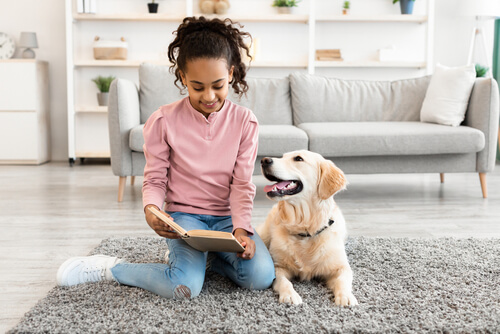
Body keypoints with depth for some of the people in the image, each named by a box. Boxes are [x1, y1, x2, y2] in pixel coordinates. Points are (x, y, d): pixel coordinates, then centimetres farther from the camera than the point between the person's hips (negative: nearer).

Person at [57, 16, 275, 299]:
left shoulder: (245, 122, -4)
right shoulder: (163, 122, -9)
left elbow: (242, 184, -5)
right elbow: (154, 180, -3)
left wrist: (241, 228, -21)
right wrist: (151, 209, -26)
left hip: (227, 216, 3)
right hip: (184, 215, -3)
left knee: (261, 276, -22)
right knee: (185, 287, -29)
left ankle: (210, 257, 9)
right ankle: (110, 268, -2)